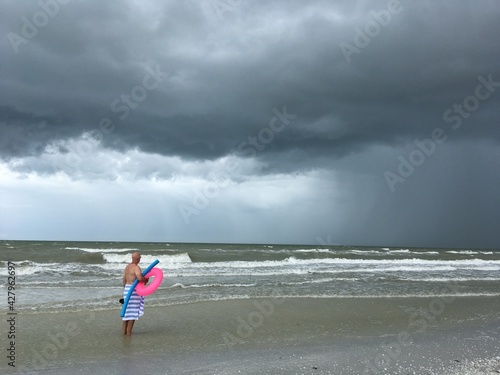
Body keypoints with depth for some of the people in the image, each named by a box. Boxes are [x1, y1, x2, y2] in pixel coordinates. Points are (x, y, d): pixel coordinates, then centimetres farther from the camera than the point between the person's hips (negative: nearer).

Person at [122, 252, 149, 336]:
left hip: (127, 289, 9)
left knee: (127, 310, 14)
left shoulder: (127, 267, 12)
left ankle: (124, 330, 17)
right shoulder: (136, 267, -16)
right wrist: (146, 279, -10)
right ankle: (129, 332, 0)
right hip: (134, 290, -9)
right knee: (133, 311, -2)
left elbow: (124, 280, 16)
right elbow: (140, 278, -31)